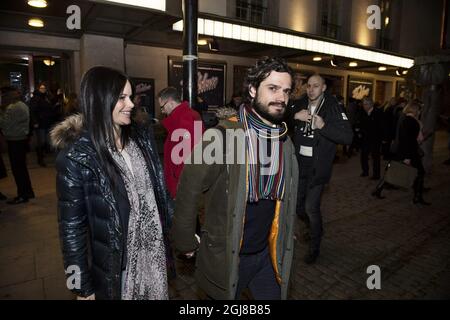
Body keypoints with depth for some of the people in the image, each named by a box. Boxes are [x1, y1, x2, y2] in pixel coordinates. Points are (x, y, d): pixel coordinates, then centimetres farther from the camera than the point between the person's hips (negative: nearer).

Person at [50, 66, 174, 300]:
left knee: (157, 294, 22)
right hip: (115, 267, -4)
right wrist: (83, 288, -7)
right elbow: (72, 228, -12)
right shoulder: (75, 157, -18)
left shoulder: (141, 136, -2)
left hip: (155, 252, 5)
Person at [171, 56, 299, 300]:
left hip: (268, 252, 5)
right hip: (226, 254, -5)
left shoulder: (284, 140, -1)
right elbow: (188, 190, -16)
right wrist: (186, 242, -9)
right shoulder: (222, 136, -22)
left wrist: (284, 236, 12)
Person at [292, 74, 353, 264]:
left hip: (318, 165, -4)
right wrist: (294, 117, -22)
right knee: (297, 204, 15)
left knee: (311, 208, -4)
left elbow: (348, 137, -17)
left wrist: (323, 126, -29)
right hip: (299, 162, 5)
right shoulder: (299, 105, 2)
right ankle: (313, 228, 47)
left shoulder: (332, 108, -10)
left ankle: (314, 247, 20)